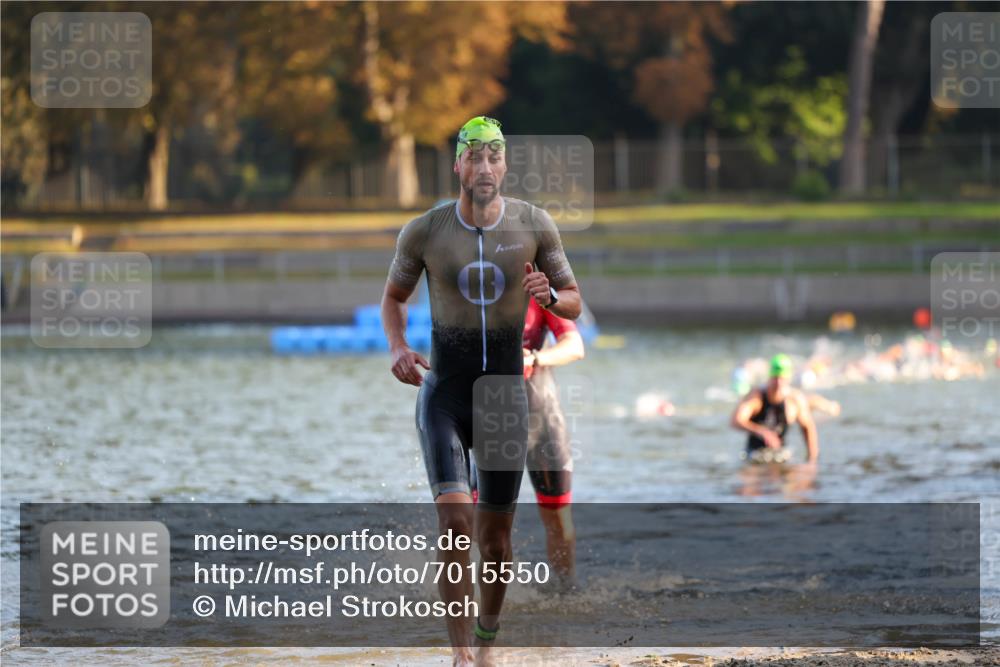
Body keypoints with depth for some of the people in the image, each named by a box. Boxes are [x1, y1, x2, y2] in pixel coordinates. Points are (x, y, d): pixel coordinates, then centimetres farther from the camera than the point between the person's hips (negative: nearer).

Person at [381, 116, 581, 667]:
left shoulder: (534, 225, -5)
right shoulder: (423, 232, -7)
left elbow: (574, 305, 5)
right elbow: (393, 297, 10)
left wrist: (548, 296, -19)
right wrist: (397, 348, -10)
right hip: (443, 395, -2)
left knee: (495, 534, 9)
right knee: (454, 521, -19)